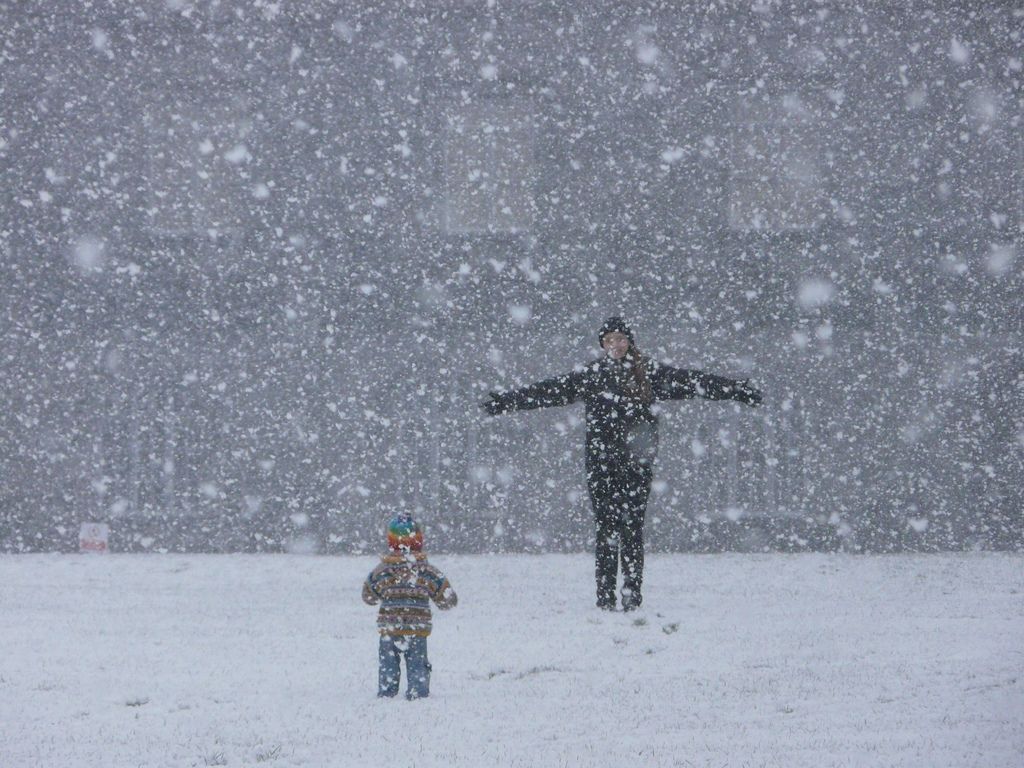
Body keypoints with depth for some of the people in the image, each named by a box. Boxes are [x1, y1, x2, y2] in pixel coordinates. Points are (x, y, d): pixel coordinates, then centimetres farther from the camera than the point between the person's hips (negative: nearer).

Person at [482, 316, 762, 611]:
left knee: (633, 530, -1)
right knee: (607, 531, -3)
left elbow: (692, 381, 5)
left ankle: (633, 596, 2)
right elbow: (548, 391, 5)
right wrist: (505, 401, 1)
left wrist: (739, 390, 4)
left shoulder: (648, 373, 6)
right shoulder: (590, 375, 6)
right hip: (602, 464, 0)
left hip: (637, 463, 0)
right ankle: (605, 598, -1)